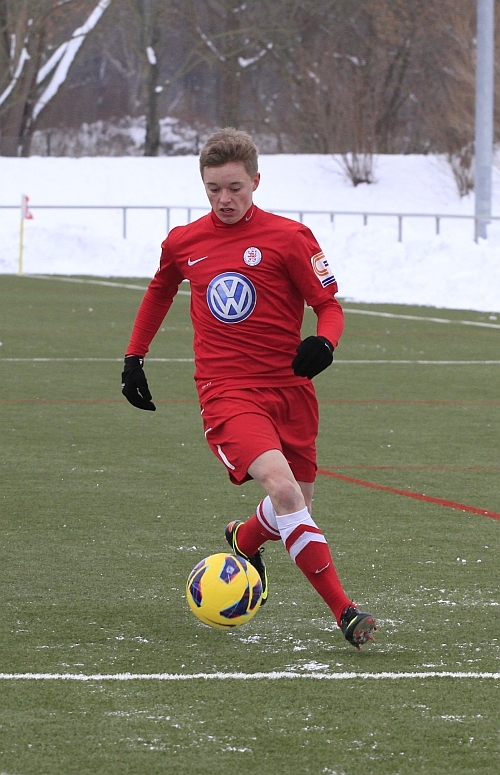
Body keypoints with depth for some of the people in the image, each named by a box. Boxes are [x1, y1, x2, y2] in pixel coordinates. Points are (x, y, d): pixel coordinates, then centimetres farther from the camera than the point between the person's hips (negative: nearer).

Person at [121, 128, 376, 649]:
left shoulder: (288, 238, -4)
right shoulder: (183, 243, 6)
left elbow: (329, 306, -1)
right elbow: (160, 292, 27)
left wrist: (324, 343, -22)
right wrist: (134, 357, 26)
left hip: (289, 387, 1)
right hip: (226, 392, -1)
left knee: (298, 503, 9)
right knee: (282, 485, -24)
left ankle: (244, 538, 48)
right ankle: (344, 612, -25)